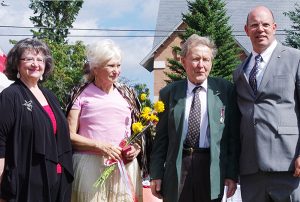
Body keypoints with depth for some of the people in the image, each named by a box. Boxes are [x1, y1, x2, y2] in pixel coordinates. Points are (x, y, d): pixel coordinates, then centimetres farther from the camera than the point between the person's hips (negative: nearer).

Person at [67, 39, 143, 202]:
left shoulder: (127, 94, 12)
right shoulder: (81, 95, 1)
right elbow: (70, 135, -2)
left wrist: (136, 148, -1)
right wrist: (100, 146, -14)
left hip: (124, 166, 3)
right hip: (90, 166, -3)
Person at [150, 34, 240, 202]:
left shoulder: (225, 90, 3)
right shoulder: (169, 93, 7)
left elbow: (233, 135, 2)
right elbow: (161, 136, 7)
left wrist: (232, 174, -1)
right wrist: (156, 174, 2)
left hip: (212, 168, -1)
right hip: (177, 168, 1)